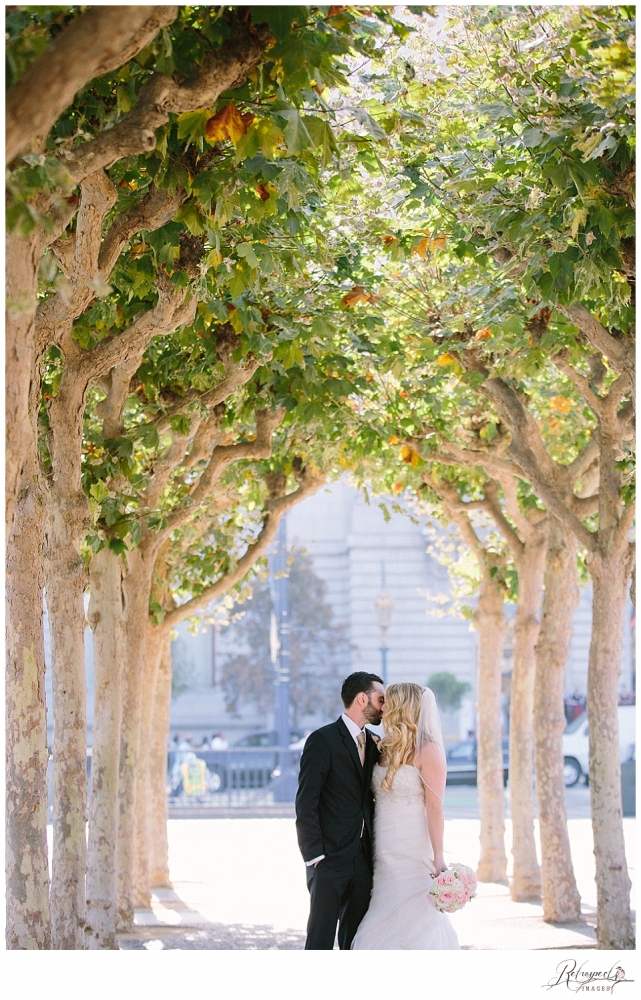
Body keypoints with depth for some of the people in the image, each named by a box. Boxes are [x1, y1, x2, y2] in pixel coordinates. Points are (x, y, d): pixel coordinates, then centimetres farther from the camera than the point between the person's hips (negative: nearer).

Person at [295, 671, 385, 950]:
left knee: (355, 942, 9)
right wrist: (315, 858, -14)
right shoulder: (323, 741, -8)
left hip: (363, 863, 7)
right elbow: (305, 804, -11)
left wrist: (374, 856, 8)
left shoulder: (373, 744, 14)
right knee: (320, 942, -5)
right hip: (330, 862, -7)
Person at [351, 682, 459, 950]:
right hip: (387, 855, 7)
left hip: (414, 855, -7)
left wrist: (437, 858, -19)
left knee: (415, 925, -6)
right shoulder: (387, 750, 13)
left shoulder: (427, 751, -8)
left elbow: (435, 806, -14)